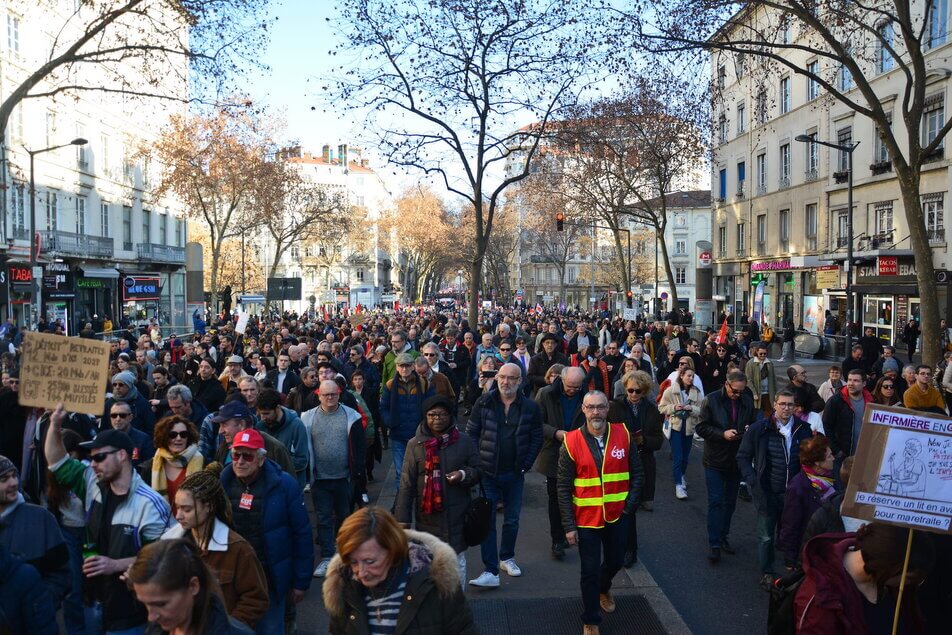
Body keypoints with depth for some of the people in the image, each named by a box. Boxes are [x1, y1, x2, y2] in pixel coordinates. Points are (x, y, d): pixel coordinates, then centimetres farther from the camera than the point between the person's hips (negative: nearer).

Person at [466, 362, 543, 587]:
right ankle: (491, 571, 1)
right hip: (488, 473, -1)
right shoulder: (484, 403, -4)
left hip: (514, 475, 1)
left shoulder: (530, 407, -4)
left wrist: (525, 465, -5)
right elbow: (471, 433, 0)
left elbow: (536, 439, 2)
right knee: (487, 521, -3)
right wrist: (477, 463, -7)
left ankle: (507, 558, 35)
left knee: (512, 520, 14)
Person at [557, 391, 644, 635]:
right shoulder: (571, 442, -13)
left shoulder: (623, 435, -8)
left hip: (617, 517, 3)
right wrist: (569, 525, -10)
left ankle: (603, 589, 55)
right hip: (586, 519, -3)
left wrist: (629, 506, -6)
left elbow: (637, 474, 2)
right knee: (590, 571, 5)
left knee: (615, 561, 22)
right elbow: (564, 488, -9)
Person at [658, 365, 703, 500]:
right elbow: (662, 408, -2)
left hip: (689, 427, 3)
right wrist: (674, 407, -17)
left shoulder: (696, 393, 2)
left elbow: (701, 411, 2)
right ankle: (678, 485, -7)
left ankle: (681, 476, 40)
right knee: (677, 457, -9)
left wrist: (691, 408, -16)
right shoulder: (670, 391, -5)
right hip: (675, 426, -3)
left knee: (685, 456, 15)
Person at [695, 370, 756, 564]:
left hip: (737, 460, 4)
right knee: (715, 502, -3)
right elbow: (701, 428, -11)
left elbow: (755, 424, 12)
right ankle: (714, 544, 2)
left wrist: (750, 430, -11)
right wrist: (723, 434, -23)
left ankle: (723, 537, 31)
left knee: (730, 502, 16)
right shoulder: (711, 400, -11)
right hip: (715, 461, -4)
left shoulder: (747, 401, -1)